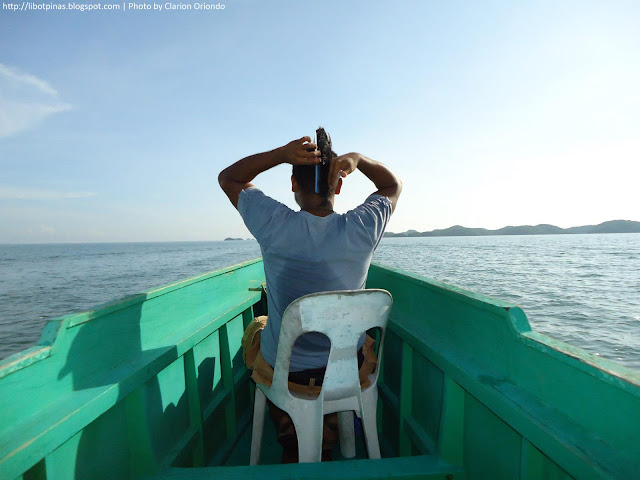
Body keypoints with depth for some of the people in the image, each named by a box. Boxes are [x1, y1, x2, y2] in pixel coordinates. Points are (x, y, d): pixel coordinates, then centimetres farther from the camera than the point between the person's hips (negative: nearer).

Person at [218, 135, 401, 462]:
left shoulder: (274, 225, -22)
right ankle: (324, 449, 48)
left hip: (283, 371, -1)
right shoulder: (362, 228, -19)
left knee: (256, 328, 33)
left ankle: (291, 447, 41)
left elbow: (227, 178, -3)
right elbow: (393, 185, 4)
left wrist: (280, 154, -17)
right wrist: (358, 160, -14)